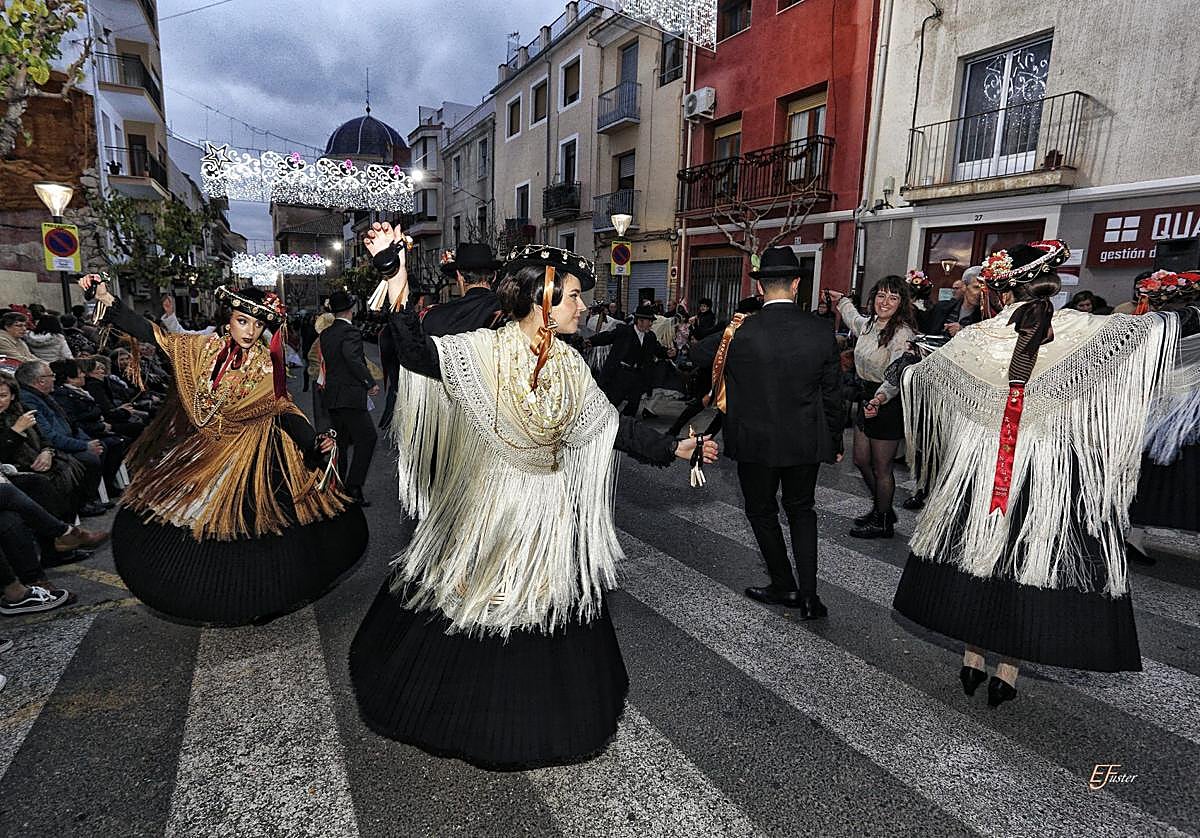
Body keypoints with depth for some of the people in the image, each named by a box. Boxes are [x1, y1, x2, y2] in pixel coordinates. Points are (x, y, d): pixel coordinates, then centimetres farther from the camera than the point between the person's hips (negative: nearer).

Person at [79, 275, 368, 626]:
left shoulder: (268, 366, -9)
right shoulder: (205, 347, -3)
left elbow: (285, 410, -11)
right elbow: (153, 334, 0)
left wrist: (315, 441, -25)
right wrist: (106, 299, -5)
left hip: (246, 454, -4)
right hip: (198, 451, 4)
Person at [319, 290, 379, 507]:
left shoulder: (325, 334, 13)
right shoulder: (350, 331, -12)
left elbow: (328, 361, 14)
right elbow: (354, 360, -23)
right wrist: (371, 383, -16)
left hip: (332, 395, 9)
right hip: (349, 395, -9)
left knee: (341, 441, 15)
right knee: (367, 437, -5)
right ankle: (354, 486, -8)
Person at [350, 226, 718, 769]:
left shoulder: (568, 364, 1)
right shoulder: (485, 348, -14)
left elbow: (612, 427, 8)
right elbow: (419, 354, -30)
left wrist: (674, 448, 10)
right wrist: (395, 276, -40)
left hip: (550, 512, 4)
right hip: (488, 505, -4)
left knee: (542, 618, 16)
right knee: (466, 612, 12)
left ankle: (533, 721, 42)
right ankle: (466, 715, 41)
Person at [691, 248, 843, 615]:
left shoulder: (741, 333, -15)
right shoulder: (822, 330, -7)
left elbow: (699, 353, 3)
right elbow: (832, 394, 1)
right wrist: (835, 442, 12)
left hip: (756, 442, -3)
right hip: (806, 442, 3)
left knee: (762, 512, 17)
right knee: (801, 510, 20)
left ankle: (784, 585, 28)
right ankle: (808, 595, 17)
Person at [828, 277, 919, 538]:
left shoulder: (902, 333, -21)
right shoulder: (869, 324, 6)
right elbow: (854, 320, 33)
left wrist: (880, 398, -50)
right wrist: (841, 300, 46)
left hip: (888, 404, -9)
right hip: (867, 398, 9)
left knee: (881, 468, 5)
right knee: (861, 461, 18)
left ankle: (883, 522, 24)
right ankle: (880, 507, 40)